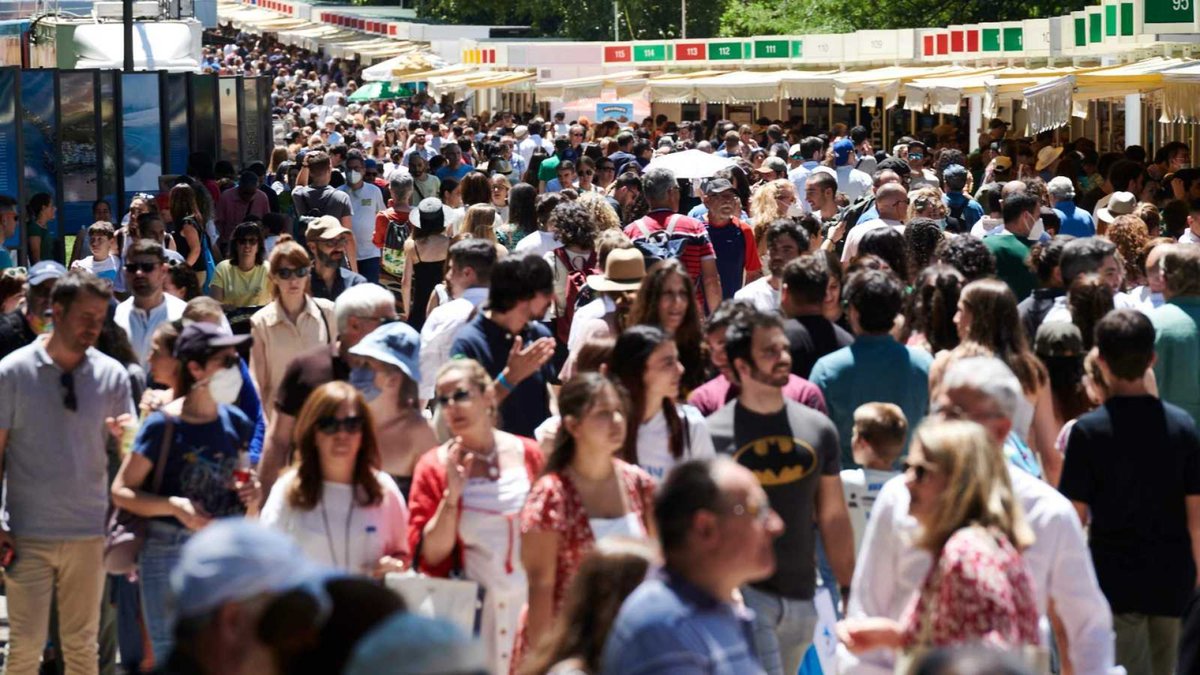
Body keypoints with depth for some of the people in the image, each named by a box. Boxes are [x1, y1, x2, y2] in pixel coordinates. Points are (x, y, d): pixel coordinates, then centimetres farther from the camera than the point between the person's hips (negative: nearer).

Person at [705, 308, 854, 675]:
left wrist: (850, 592, 10)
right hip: (743, 592, -4)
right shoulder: (712, 434, -4)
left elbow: (833, 517, 14)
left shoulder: (818, 428, 9)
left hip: (801, 597, 5)